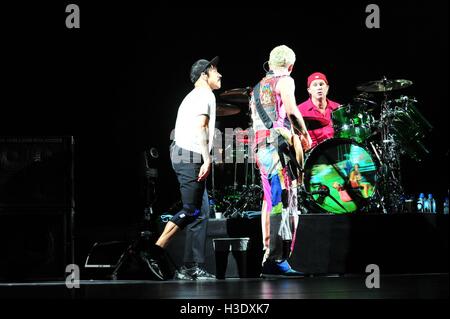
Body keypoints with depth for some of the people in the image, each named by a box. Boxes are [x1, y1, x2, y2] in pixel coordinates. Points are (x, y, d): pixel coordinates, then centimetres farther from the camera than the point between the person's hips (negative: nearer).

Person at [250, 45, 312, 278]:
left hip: (259, 147, 8)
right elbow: (291, 111, -12)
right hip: (279, 145, -8)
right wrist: (304, 134, 3)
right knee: (284, 202, -13)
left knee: (270, 201, 12)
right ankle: (276, 260, -21)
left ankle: (269, 255, 11)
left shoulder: (258, 88, 25)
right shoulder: (284, 81, 2)